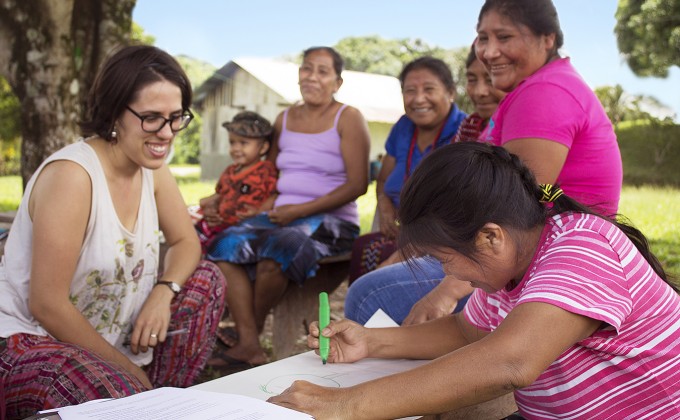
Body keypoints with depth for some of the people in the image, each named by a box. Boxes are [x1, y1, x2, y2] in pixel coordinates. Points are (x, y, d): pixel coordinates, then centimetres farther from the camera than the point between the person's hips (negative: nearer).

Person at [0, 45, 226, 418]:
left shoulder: (151, 167, -1)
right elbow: (47, 305, -24)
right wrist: (123, 365, -13)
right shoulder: (71, 175, -24)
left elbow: (186, 242, 9)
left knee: (205, 279, 2)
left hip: (106, 338, 8)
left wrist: (164, 291, -14)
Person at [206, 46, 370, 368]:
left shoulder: (348, 119, -1)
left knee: (277, 248, -34)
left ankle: (252, 329, -8)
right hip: (282, 216, 6)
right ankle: (248, 345, -21)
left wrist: (301, 210, -15)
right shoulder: (284, 120, 16)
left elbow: (358, 184, -9)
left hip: (331, 221, -5)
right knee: (226, 245, -20)